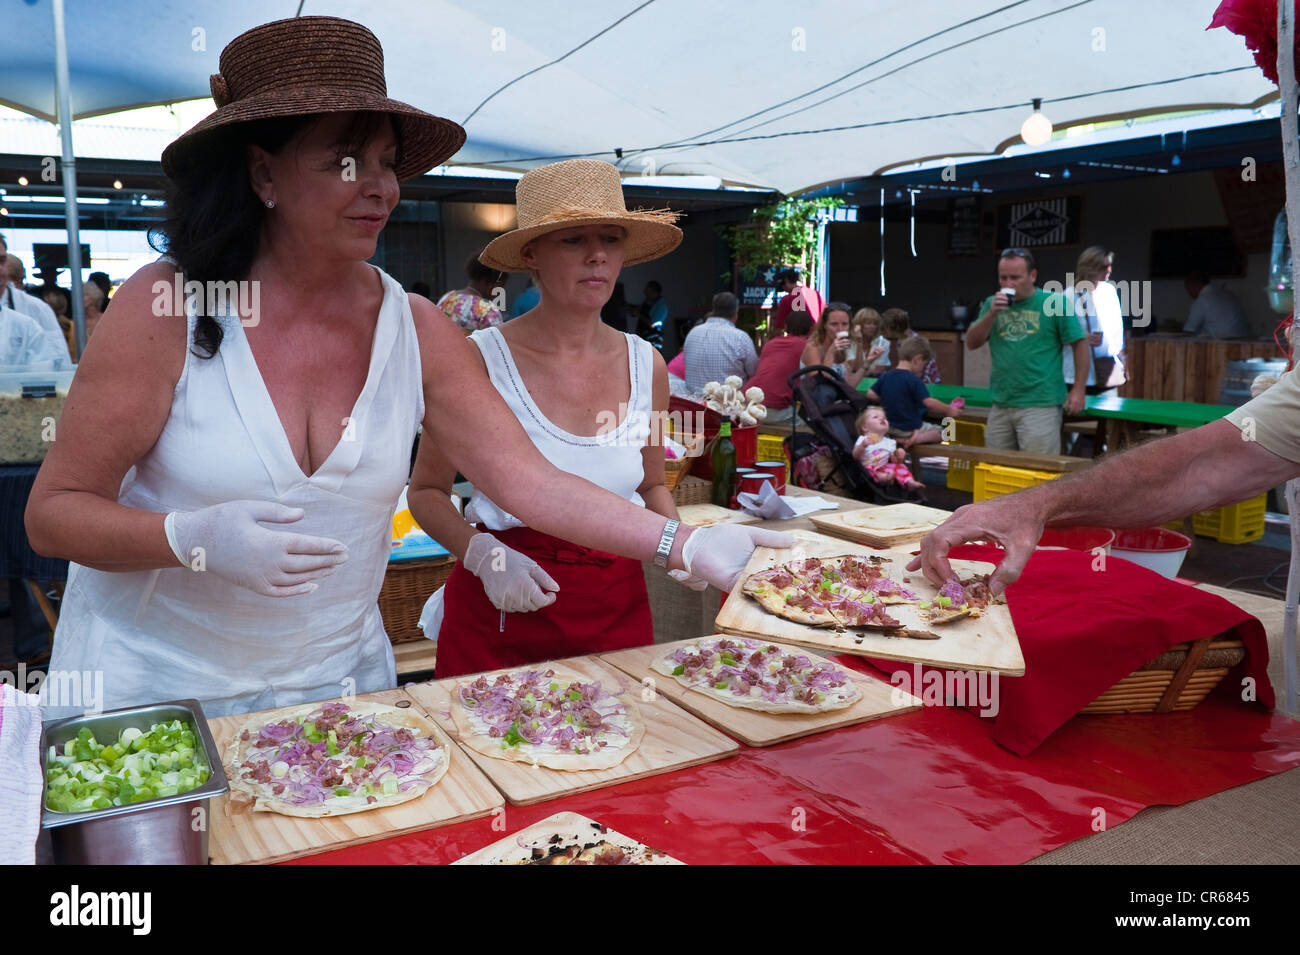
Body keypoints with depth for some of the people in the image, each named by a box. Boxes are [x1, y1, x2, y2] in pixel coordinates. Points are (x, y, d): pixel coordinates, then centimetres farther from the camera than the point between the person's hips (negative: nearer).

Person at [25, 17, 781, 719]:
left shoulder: (416, 330, -6)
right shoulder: (165, 308, -15)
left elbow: (532, 483, -11)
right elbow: (53, 513, -11)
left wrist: (686, 545, -22)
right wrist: (195, 539, -30)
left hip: (340, 677, 3)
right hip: (152, 679, -2)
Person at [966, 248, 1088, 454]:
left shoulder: (1055, 303, -3)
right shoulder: (992, 304, 10)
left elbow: (1080, 343, 0)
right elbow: (971, 343, 5)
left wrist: (1078, 390, -3)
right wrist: (991, 314, -10)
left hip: (1040, 405, -5)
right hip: (1000, 404, 5)